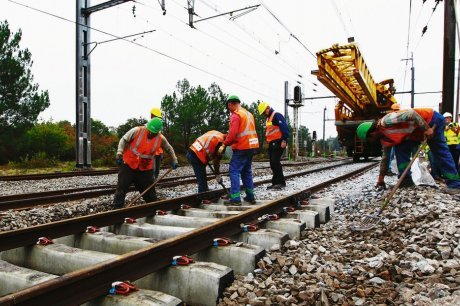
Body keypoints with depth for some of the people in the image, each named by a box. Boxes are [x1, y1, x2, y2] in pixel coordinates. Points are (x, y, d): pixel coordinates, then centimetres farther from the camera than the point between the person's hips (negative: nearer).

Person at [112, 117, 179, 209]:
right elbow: (123, 140, -5)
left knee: (150, 193, 8)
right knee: (121, 189, -1)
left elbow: (169, 149, 11)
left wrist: (174, 161, 9)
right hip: (128, 165, -2)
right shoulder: (137, 131, -14)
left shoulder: (161, 139, -6)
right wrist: (119, 154, -14)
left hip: (146, 169, 2)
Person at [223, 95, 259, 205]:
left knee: (234, 171, -4)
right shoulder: (249, 114, 16)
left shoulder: (235, 115, -12)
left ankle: (235, 198, -7)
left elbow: (232, 133, -20)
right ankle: (250, 196, 20)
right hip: (251, 146, 9)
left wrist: (226, 143, -4)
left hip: (241, 148, -9)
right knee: (247, 171, 17)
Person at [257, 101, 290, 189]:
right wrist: (268, 142, 19)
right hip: (272, 144, 10)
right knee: (273, 163, 8)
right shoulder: (268, 118, 21)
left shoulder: (277, 116, -9)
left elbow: (285, 128, -19)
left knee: (275, 162, -14)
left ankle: (281, 182, -8)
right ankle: (276, 182, 13)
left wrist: (284, 140, -24)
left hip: (278, 143, -10)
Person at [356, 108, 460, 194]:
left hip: (431, 118, -9)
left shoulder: (386, 122, -26)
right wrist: (381, 178, 14)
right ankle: (406, 180, -3)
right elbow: (385, 157, 12)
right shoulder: (385, 138, 4)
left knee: (440, 151, -10)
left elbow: (410, 113, -32)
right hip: (419, 130, 9)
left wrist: (426, 129, -30)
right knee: (400, 148, -1)